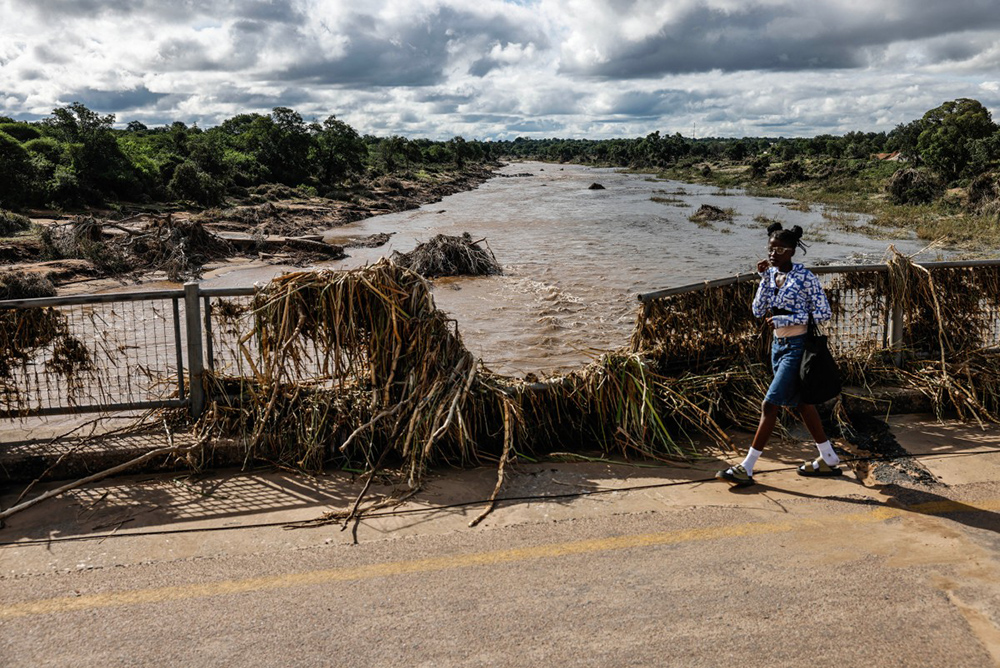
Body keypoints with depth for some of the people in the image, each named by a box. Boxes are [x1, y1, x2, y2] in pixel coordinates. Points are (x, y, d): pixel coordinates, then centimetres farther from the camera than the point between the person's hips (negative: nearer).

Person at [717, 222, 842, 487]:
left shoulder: (805, 277, -13)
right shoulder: (771, 274, 5)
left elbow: (824, 313, -12)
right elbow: (758, 311, -2)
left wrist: (788, 319, -19)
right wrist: (765, 277, -10)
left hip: (798, 346, -8)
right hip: (779, 345, 8)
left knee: (770, 404, -10)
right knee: (800, 403, 15)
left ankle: (747, 468, -6)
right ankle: (829, 460, 29)